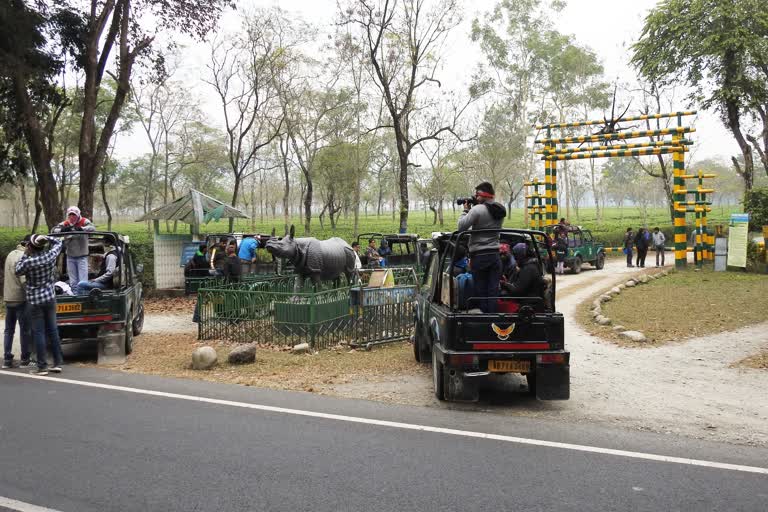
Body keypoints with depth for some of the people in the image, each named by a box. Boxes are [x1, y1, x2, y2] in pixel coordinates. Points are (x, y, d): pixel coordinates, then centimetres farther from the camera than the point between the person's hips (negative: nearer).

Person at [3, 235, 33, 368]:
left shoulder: (11, 254, 12)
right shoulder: (24, 257, -16)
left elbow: (11, 276, 15)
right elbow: (24, 280, -21)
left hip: (8, 297, 8)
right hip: (20, 298, -8)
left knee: (9, 329, 12)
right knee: (25, 330, 2)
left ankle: (7, 359, 14)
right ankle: (25, 360, 7)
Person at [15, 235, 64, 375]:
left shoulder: (28, 262, -18)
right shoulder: (51, 255, -6)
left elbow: (18, 271, 3)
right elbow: (58, 242, 14)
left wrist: (25, 254, 1)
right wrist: (45, 238, 3)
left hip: (35, 301, -4)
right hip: (50, 298, 4)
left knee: (39, 333, 1)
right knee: (53, 330, 11)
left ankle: (42, 366, 4)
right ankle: (58, 363, 14)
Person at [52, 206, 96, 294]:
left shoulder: (84, 221, -6)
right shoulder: (65, 224, 2)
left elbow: (93, 228, -23)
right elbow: (53, 230, -8)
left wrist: (82, 228, -40)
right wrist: (62, 230, -28)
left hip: (82, 256, -3)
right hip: (70, 257, 4)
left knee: (83, 281, -7)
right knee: (73, 282, 13)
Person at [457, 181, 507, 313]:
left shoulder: (477, 210, -15)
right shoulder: (500, 211, 8)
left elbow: (461, 226, -14)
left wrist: (465, 210, 0)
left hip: (479, 256, -6)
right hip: (495, 255, 6)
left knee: (480, 291, 2)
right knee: (493, 290, 6)